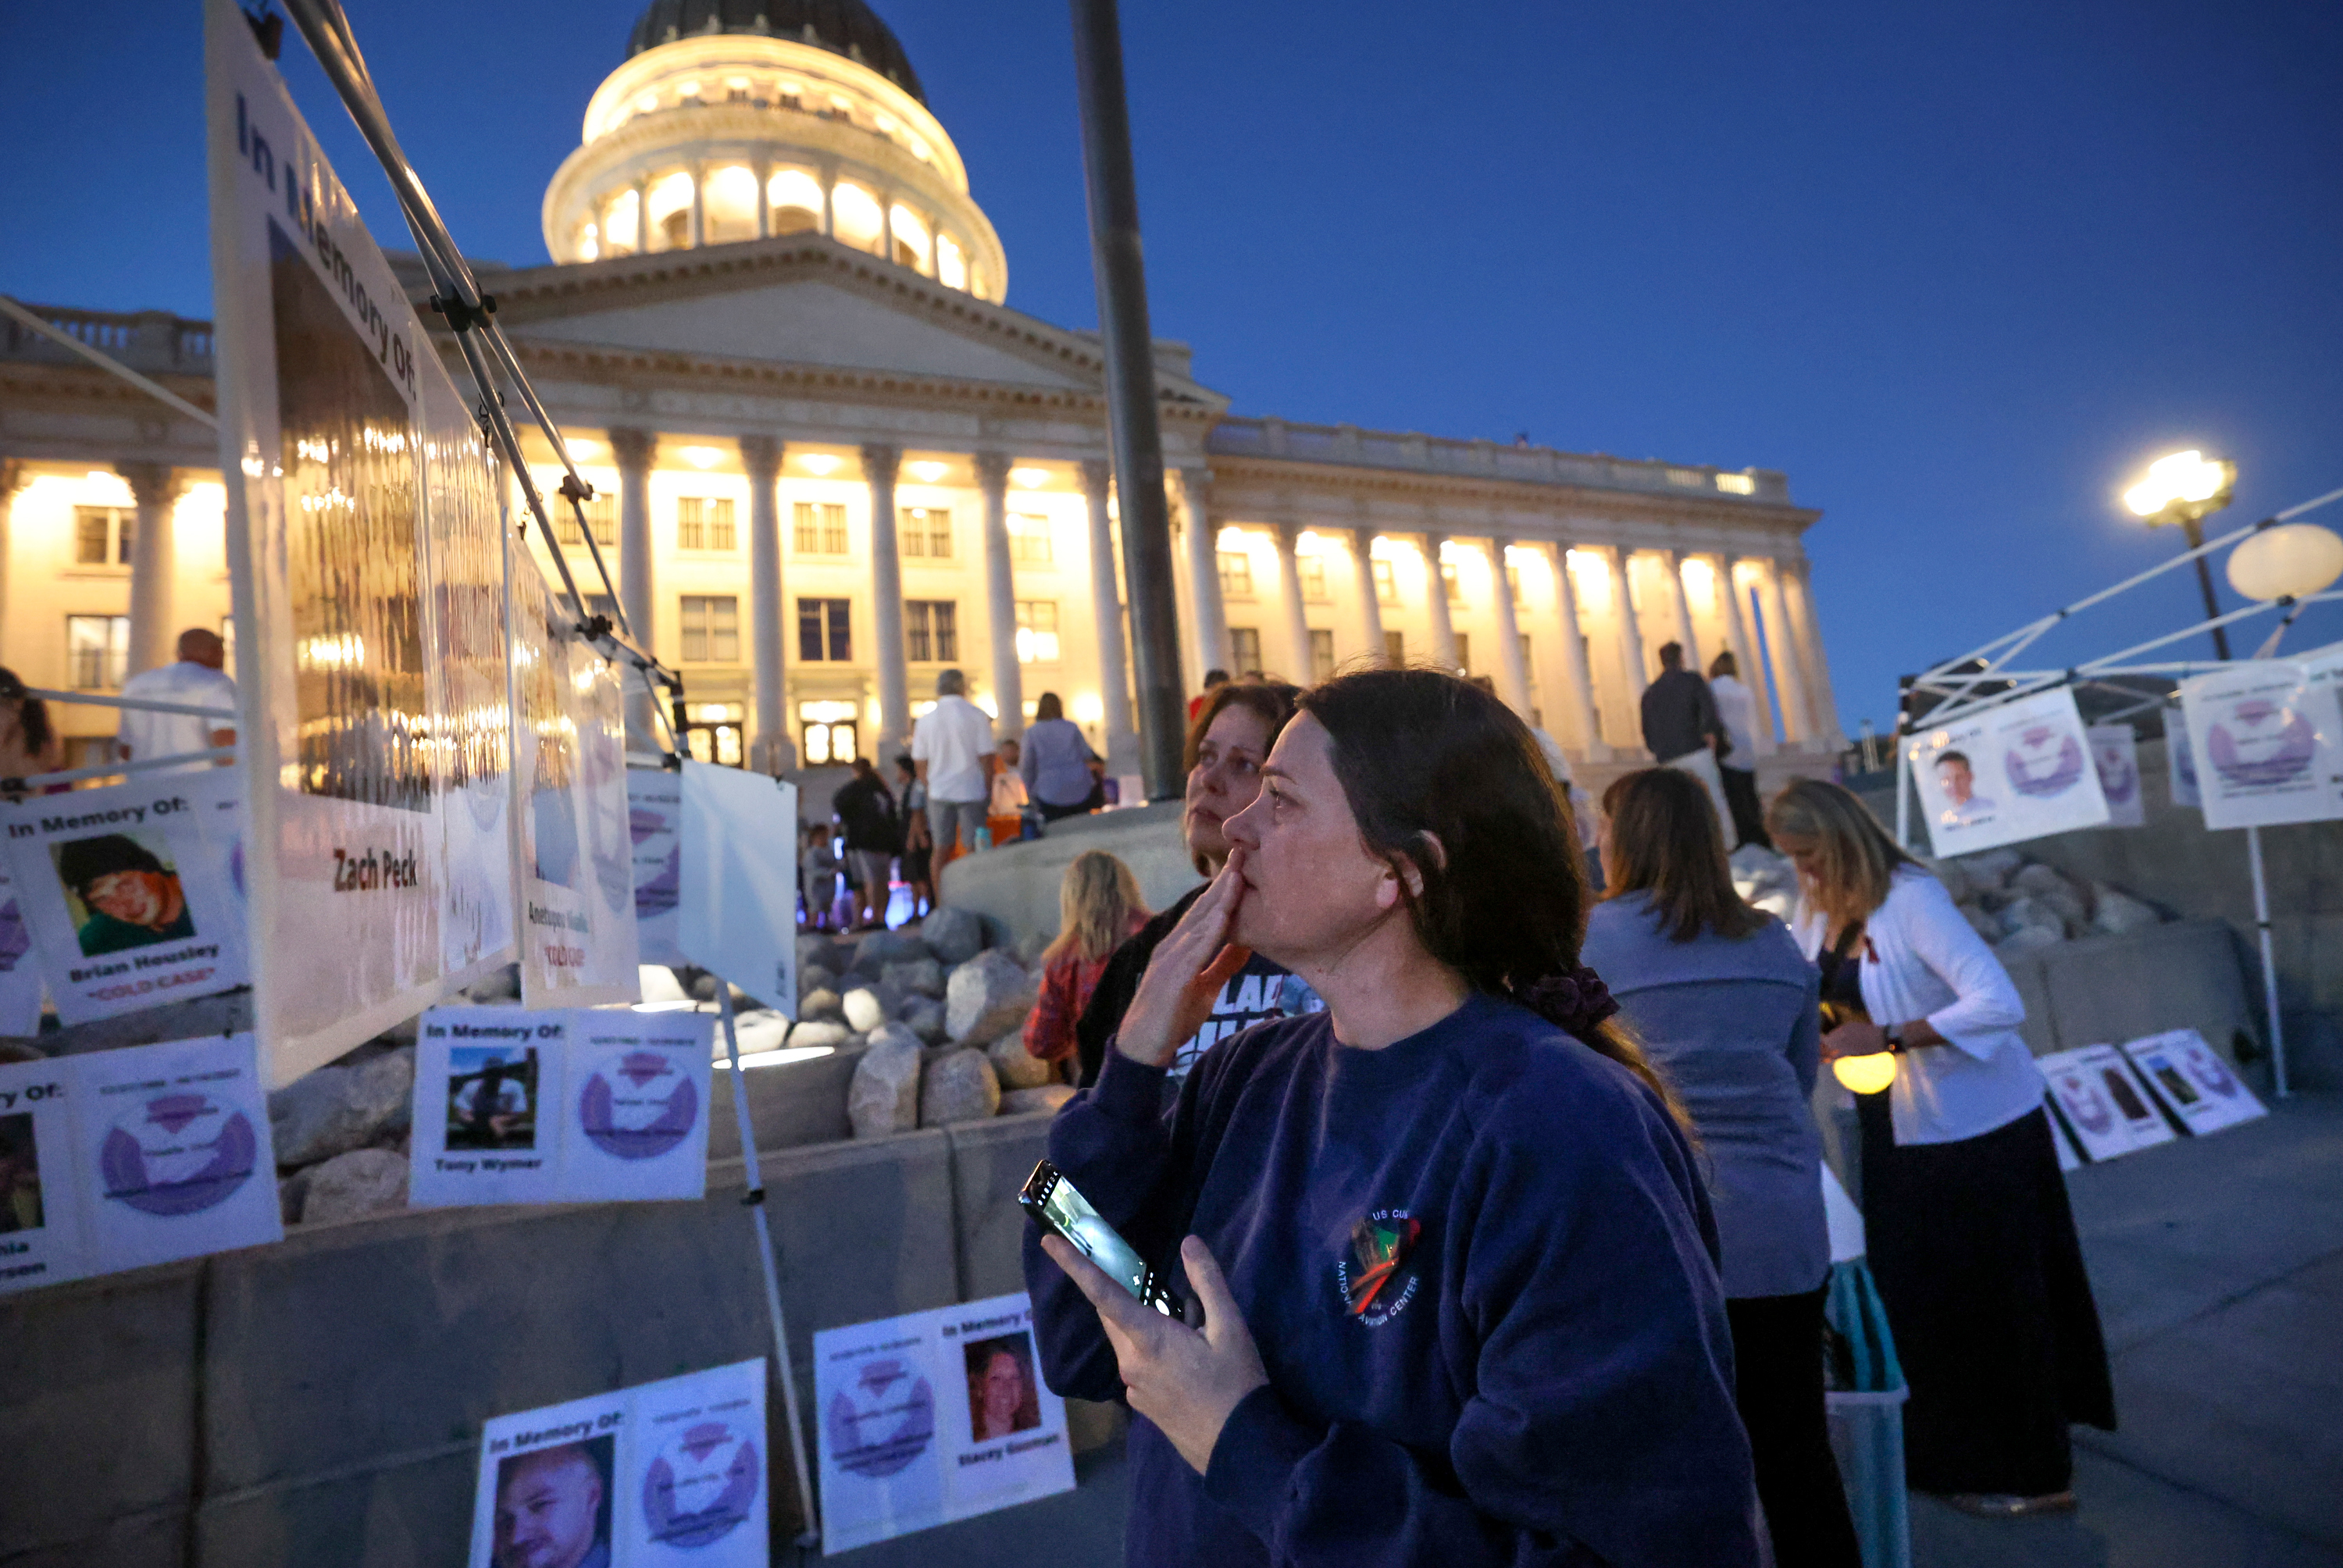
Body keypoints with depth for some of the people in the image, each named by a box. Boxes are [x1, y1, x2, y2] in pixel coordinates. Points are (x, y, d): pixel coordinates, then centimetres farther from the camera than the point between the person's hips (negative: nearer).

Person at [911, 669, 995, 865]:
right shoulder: (976, 715, -6)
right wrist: (989, 789, 1)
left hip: (939, 792, 3)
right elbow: (986, 757, -8)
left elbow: (919, 762, 8)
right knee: (974, 849, 1)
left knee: (942, 850, 8)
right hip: (971, 791, -3)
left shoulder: (925, 719, 4)